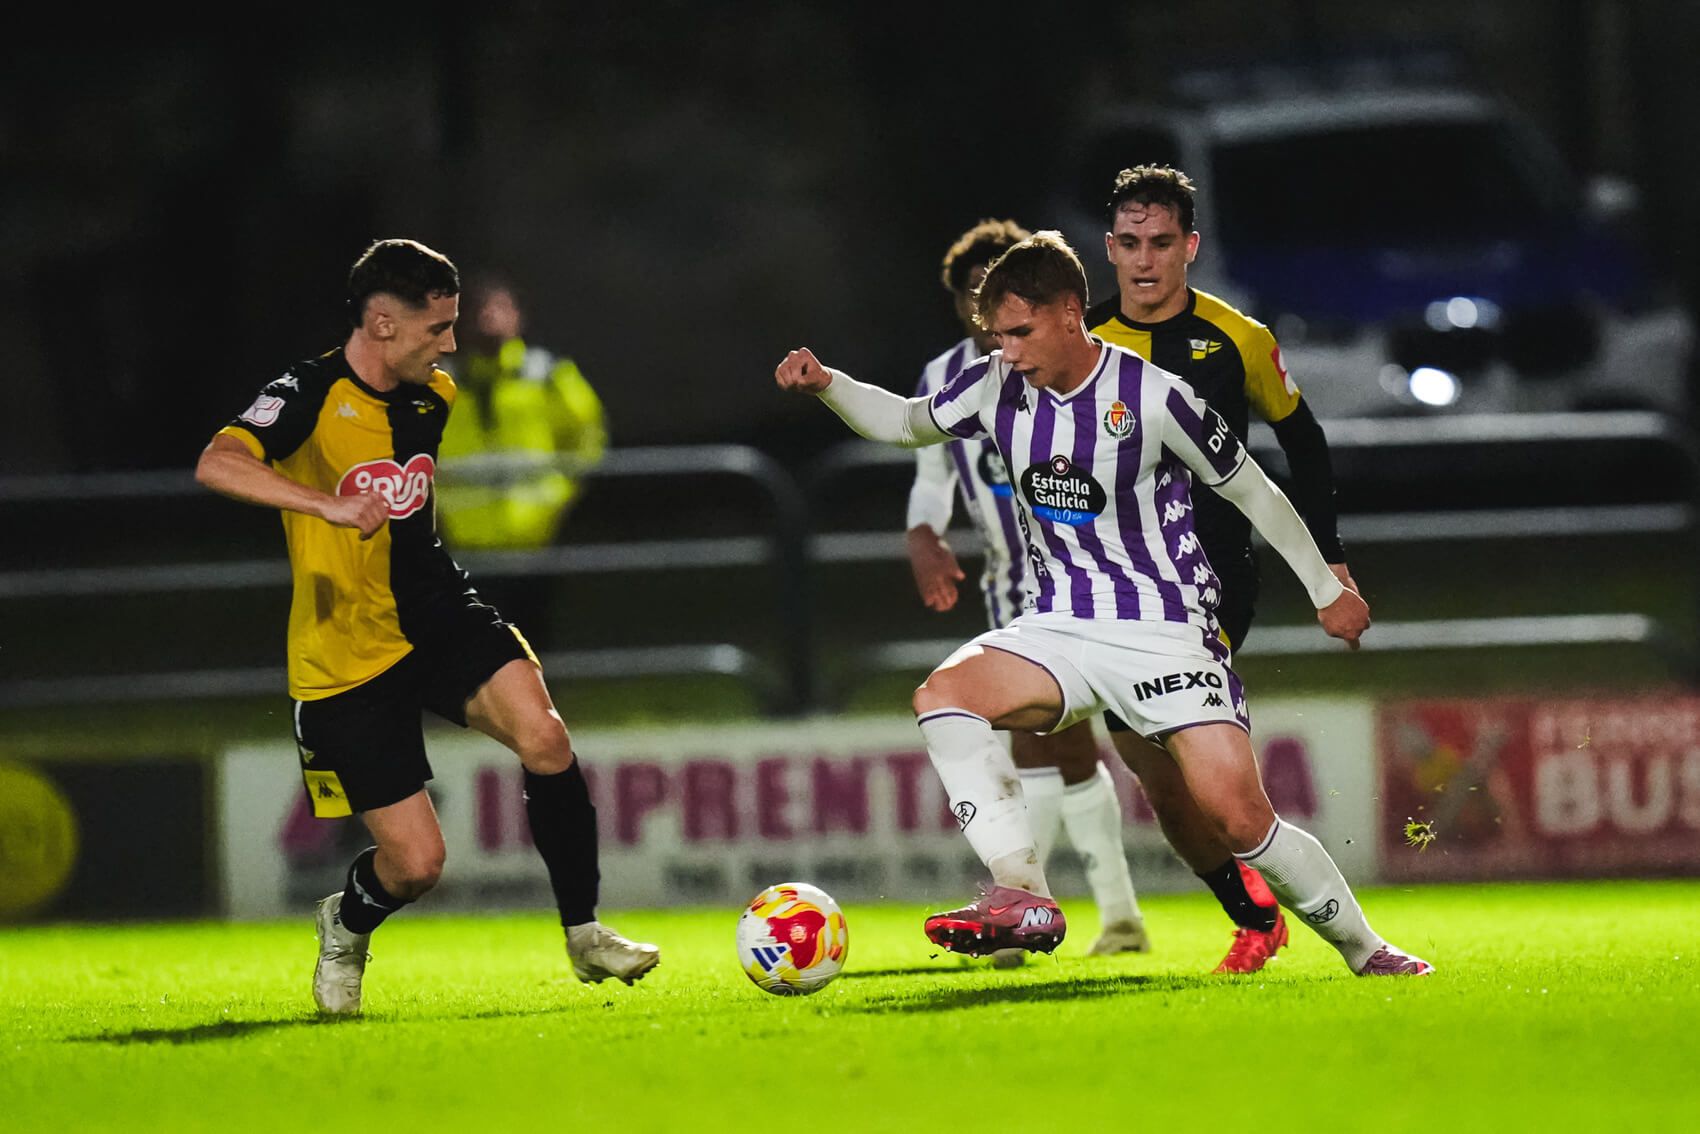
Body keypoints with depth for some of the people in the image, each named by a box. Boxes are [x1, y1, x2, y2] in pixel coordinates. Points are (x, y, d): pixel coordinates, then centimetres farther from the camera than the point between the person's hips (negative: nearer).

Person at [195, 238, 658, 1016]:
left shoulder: (432, 397, 5)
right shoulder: (310, 396, -17)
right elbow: (217, 465, -38)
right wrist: (331, 507, -46)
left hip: (437, 617, 5)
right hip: (346, 655, -5)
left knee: (543, 738, -26)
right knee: (416, 864, -6)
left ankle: (584, 933, -11)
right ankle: (347, 928, 31)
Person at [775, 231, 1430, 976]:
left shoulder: (1154, 397, -13)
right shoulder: (999, 389, -1)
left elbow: (1250, 491, -1)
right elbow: (906, 422, 18)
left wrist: (1328, 590, 7)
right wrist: (827, 386, 0)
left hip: (1165, 629, -5)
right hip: (1059, 628, 5)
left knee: (1237, 817, -15)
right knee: (943, 694, -23)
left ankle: (1365, 950, 6)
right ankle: (1022, 898, -28)